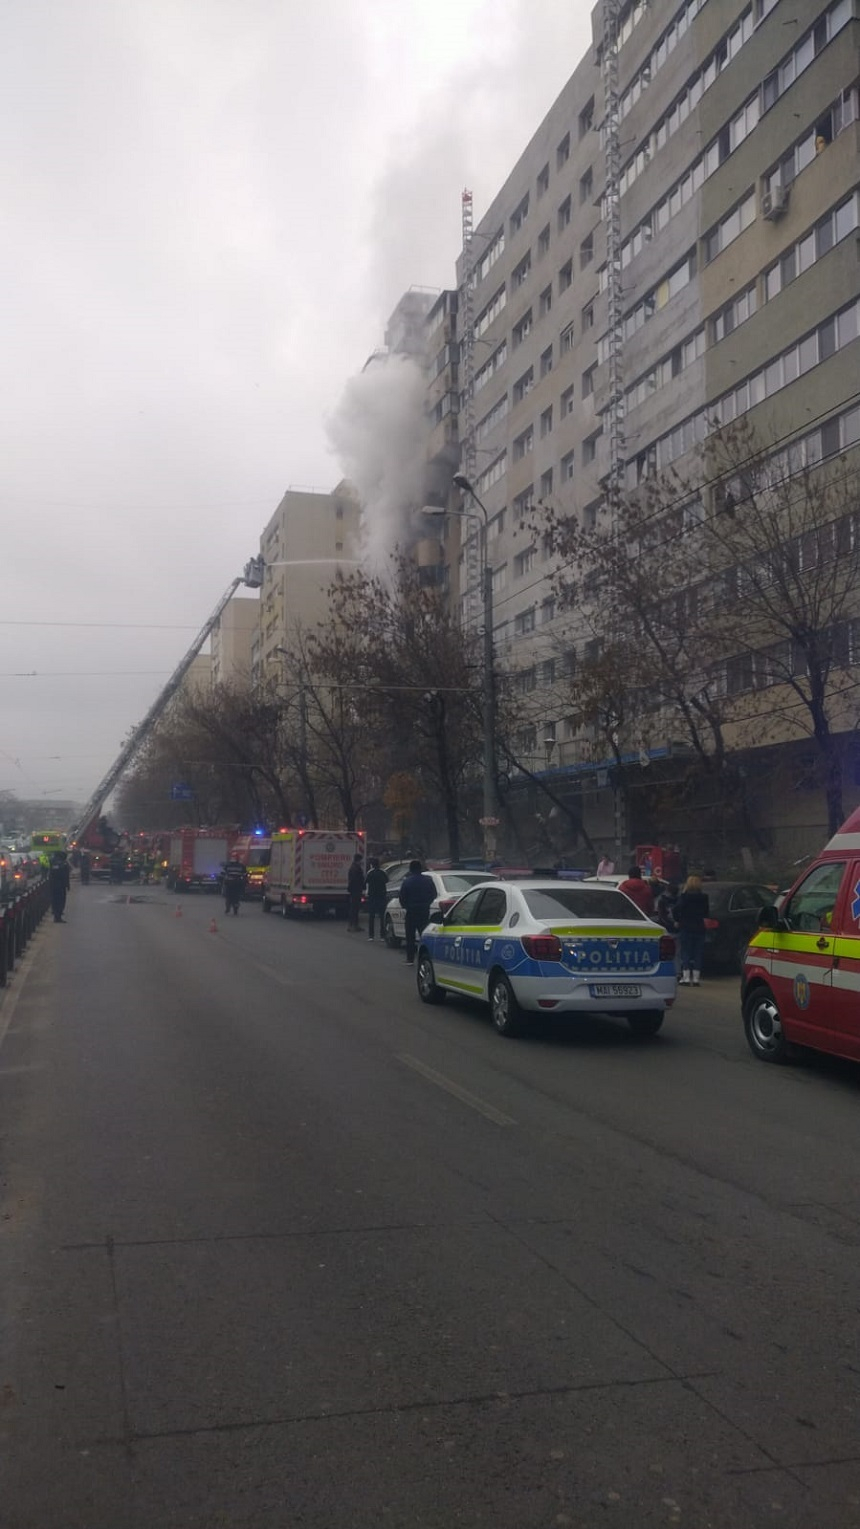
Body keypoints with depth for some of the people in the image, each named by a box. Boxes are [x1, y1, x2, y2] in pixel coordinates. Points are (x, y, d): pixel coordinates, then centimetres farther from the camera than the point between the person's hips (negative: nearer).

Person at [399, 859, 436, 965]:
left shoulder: (406, 881, -10)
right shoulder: (428, 880, -1)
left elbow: (402, 897, -8)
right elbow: (434, 894, 6)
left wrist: (405, 906, 9)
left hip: (411, 911, -2)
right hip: (425, 911, 2)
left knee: (410, 936, 5)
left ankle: (410, 959, 3)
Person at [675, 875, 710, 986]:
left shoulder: (684, 896, -8)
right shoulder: (704, 897, 2)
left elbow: (677, 909, -15)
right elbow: (706, 912, 11)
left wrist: (677, 920, -1)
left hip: (685, 927, -3)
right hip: (699, 928, 3)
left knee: (685, 952, 1)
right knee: (698, 953, 7)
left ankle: (686, 978, -4)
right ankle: (696, 978, 6)